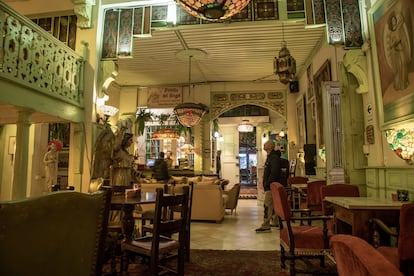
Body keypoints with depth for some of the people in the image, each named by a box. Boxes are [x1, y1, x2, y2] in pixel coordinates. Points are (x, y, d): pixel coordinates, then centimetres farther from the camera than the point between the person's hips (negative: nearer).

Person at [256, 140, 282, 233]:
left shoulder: (274, 158, -16)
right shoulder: (270, 157, 17)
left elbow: (274, 173, -26)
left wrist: (267, 183, -21)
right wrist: (265, 183, 17)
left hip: (271, 186, -11)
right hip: (269, 186, 11)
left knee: (267, 205, -10)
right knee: (272, 205, 17)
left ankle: (265, 226, -7)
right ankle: (275, 222, 28)